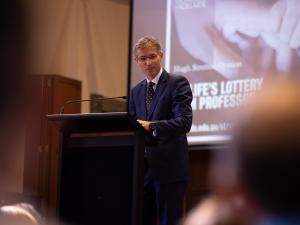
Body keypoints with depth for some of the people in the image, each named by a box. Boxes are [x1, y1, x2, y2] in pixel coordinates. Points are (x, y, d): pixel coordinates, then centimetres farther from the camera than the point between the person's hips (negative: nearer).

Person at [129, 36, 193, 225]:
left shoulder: (177, 84, -5)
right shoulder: (136, 91, 16)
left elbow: (184, 122, -17)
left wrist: (151, 126, -29)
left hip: (169, 167, -6)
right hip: (142, 168, 6)